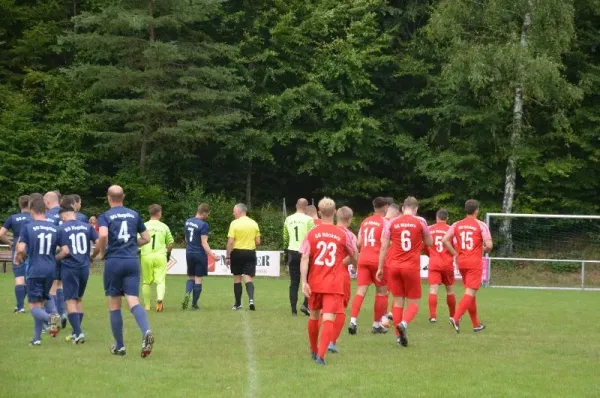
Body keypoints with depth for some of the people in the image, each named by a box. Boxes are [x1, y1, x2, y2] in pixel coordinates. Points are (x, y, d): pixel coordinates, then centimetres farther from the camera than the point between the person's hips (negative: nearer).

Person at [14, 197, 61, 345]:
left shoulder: (28, 227, -8)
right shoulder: (54, 229, 5)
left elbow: (21, 249, -14)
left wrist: (19, 257, 7)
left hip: (34, 270, -4)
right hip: (51, 270, 4)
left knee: (35, 306, 0)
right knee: (40, 302, 15)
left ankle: (50, 317, -31)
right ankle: (37, 338, 16)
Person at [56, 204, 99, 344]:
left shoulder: (61, 229, -6)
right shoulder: (87, 227, 4)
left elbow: (65, 251, -14)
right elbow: (99, 244, -3)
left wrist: (55, 258, 5)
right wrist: (92, 256, 15)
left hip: (69, 268, -4)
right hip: (84, 268, 4)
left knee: (71, 301, 0)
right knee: (79, 299, 18)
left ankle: (78, 333, -11)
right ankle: (76, 332, 22)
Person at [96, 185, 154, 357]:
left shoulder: (105, 216, -1)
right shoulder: (134, 215, 11)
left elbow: (103, 235, -20)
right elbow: (146, 238, 14)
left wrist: (102, 252, -3)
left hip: (114, 261, -2)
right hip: (132, 261, 2)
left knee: (114, 305, 9)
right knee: (133, 301, -5)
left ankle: (119, 346, 14)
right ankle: (146, 331, -33)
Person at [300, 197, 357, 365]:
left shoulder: (311, 233, -1)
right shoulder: (343, 235, -1)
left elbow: (304, 259, -9)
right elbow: (354, 258, 10)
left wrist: (304, 281, -11)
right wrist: (344, 262, 32)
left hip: (315, 283, 2)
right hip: (334, 285, -2)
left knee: (314, 316, 21)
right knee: (328, 319, -7)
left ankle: (314, 351, 38)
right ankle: (321, 355, -22)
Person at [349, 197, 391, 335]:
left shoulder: (365, 221, 15)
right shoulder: (384, 221, -3)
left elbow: (359, 243, 12)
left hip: (363, 259, 5)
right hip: (377, 260, -5)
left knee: (361, 291, -2)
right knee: (381, 292, 9)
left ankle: (353, 321, -19)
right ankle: (377, 324, 12)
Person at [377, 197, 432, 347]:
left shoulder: (392, 222, 4)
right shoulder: (420, 222, -1)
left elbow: (384, 247, 2)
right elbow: (429, 242, 10)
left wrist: (380, 268, 8)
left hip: (394, 266, 2)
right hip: (412, 267, -2)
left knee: (398, 301, 10)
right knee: (413, 303, 7)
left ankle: (399, 336, 5)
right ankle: (403, 323, -22)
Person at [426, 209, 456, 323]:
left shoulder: (429, 229, 3)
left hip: (433, 263, -1)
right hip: (448, 264, 1)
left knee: (433, 289, -8)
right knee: (450, 290, 16)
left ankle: (433, 316, -22)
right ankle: (453, 316, 26)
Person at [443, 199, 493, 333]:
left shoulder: (457, 225, 6)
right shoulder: (481, 225, -7)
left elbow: (445, 240, -3)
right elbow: (489, 245, -14)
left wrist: (455, 254, 6)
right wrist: (485, 250, 9)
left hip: (461, 261, 6)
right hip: (475, 262, -6)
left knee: (470, 292, 16)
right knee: (470, 292, -9)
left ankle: (476, 324, 21)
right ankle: (456, 318, -28)